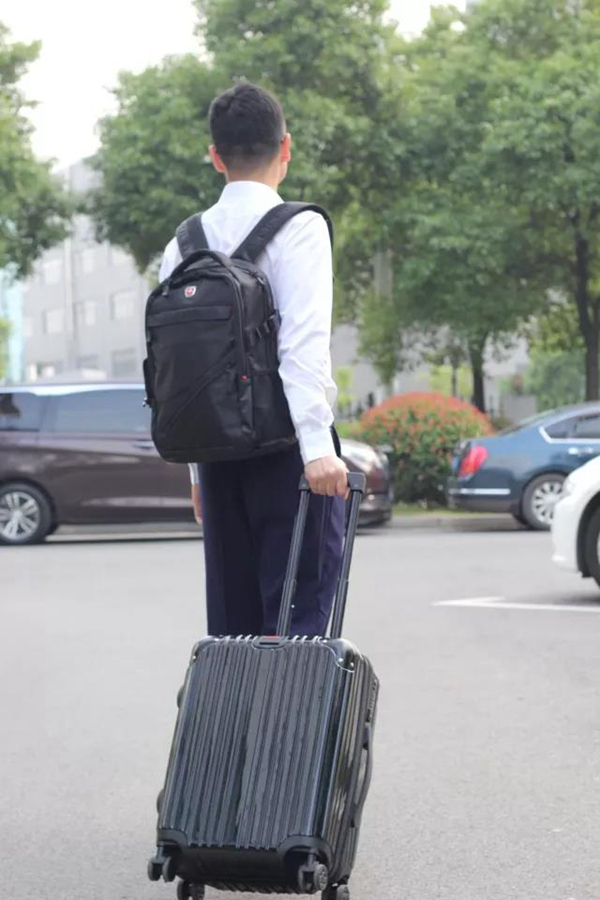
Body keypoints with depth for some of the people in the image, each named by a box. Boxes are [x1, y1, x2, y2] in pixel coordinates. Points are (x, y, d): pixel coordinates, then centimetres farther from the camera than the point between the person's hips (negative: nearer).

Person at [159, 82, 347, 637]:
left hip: (217, 449, 6)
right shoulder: (298, 227, -6)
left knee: (231, 624, 11)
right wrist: (317, 445, -23)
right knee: (295, 615, -5)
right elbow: (303, 343, -18)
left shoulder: (185, 242, 11)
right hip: (286, 444, -6)